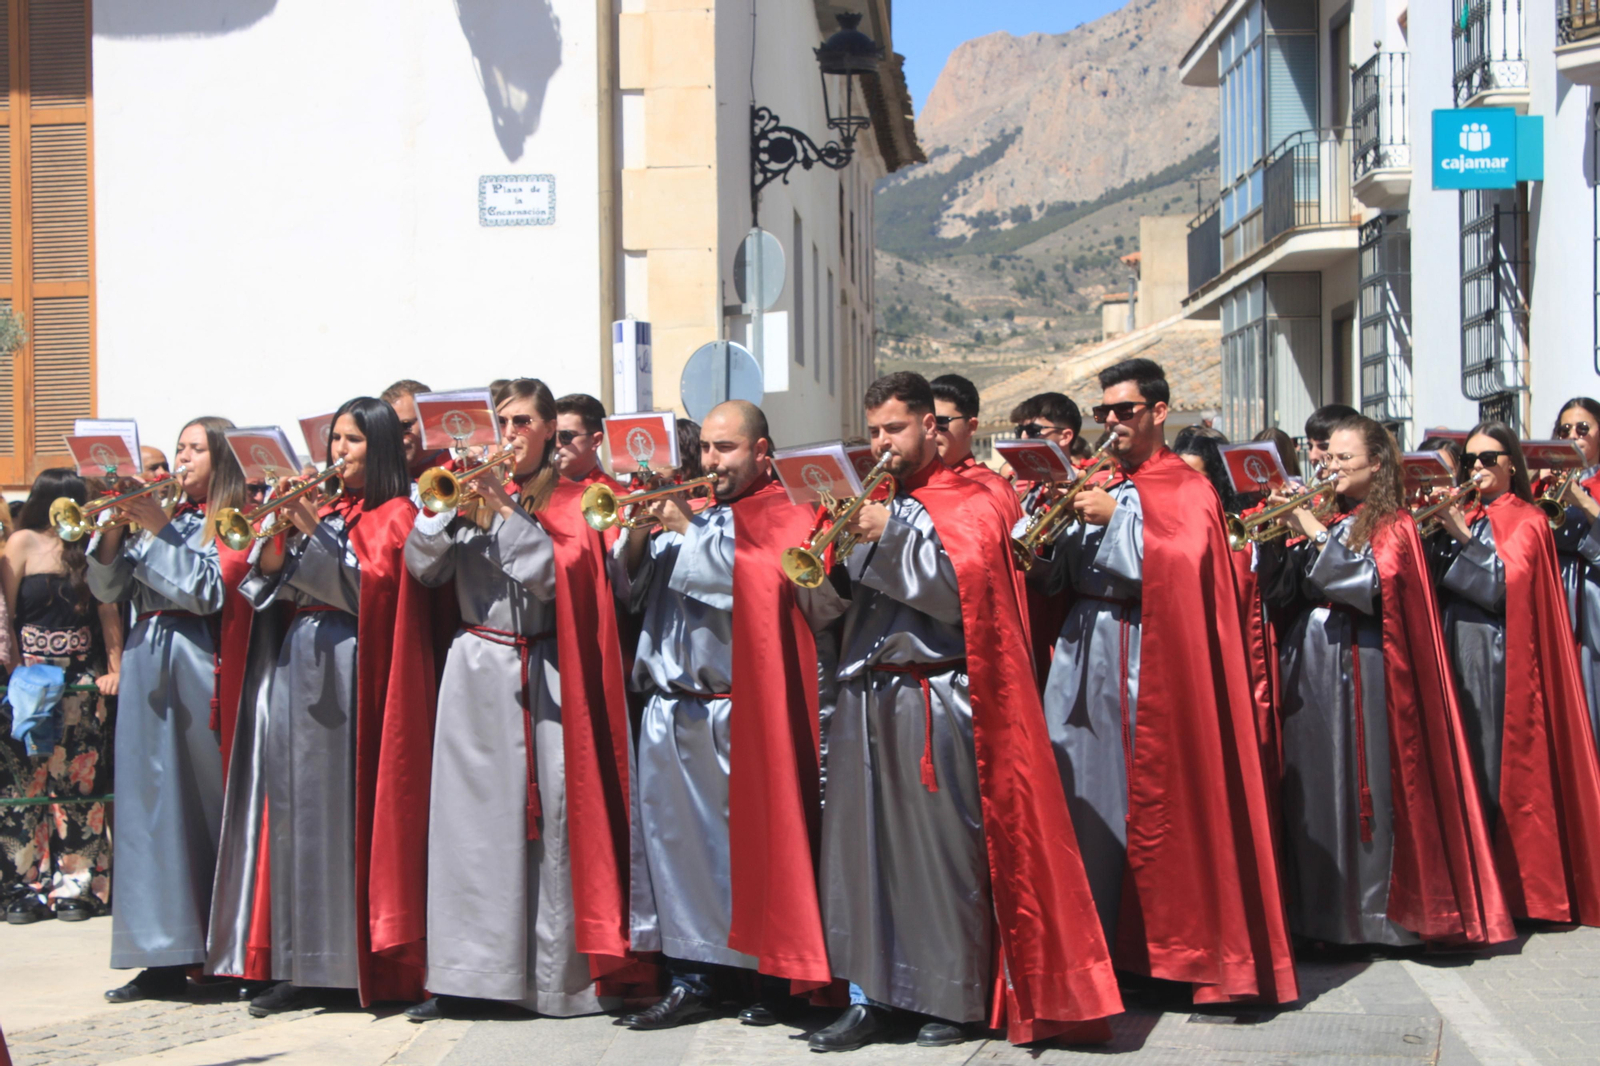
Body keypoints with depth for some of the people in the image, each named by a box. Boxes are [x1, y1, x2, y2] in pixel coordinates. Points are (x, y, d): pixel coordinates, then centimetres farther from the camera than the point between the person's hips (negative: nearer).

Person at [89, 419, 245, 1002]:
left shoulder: (232, 519, 0)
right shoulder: (163, 514, 18)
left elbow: (207, 591, -12)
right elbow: (107, 589, 14)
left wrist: (158, 531, -10)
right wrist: (115, 528, -1)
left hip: (195, 663, -6)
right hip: (146, 663, 6)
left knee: (205, 796, -4)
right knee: (152, 798, 3)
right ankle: (167, 953, 7)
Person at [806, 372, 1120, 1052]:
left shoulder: (966, 504, 2)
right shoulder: (871, 502, 17)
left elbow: (959, 591, -13)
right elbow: (845, 600, 12)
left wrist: (892, 535, -17)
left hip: (933, 701, -5)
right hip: (864, 694, 5)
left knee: (941, 845, -3)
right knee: (859, 841, 2)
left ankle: (957, 999, 8)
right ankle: (870, 996, 10)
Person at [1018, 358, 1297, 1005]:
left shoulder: (1187, 490, 2)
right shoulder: (1092, 489, 16)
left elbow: (1179, 564, -15)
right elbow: (1055, 579, 10)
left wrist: (1116, 519, -15)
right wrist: (1047, 539, -8)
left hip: (1148, 656, -5)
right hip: (1082, 653, 5)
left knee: (1152, 800, -3)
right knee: (1082, 791, 4)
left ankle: (1168, 949, 7)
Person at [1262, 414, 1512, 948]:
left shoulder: (1392, 525, -1)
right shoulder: (1325, 518, 14)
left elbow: (1370, 584, -18)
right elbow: (1282, 590, 7)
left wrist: (1315, 535, -18)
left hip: (1361, 669, -6)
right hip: (1308, 668, 6)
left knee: (1364, 784, -4)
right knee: (1310, 788, 6)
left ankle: (1375, 913, 5)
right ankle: (1317, 910, 13)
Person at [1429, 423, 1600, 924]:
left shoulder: (1527, 522, 1)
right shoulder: (1468, 519, 17)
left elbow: (1507, 586, -13)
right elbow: (1438, 584, 9)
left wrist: (1463, 541, -18)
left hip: (1500, 659, -6)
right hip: (1458, 655, 6)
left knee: (1500, 768, -5)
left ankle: (1515, 887, 1)